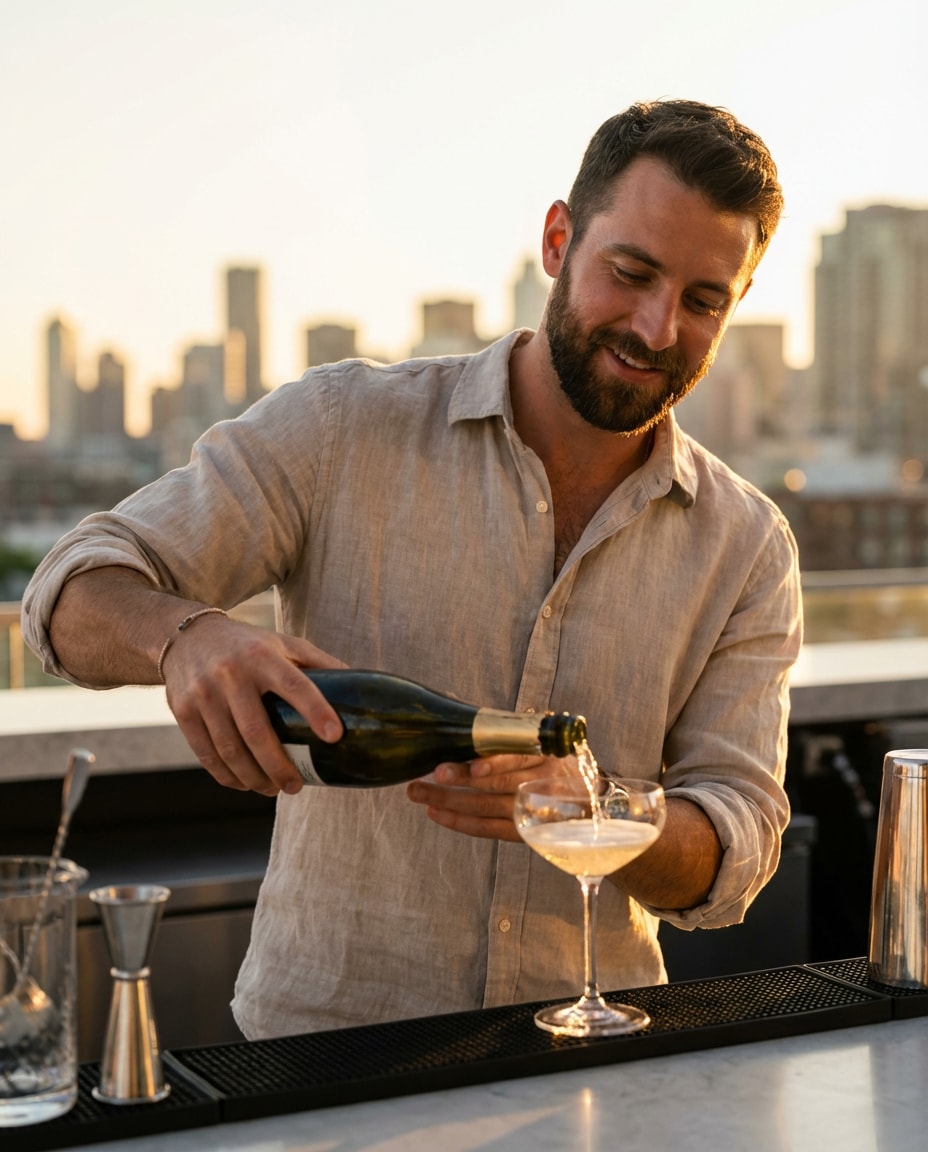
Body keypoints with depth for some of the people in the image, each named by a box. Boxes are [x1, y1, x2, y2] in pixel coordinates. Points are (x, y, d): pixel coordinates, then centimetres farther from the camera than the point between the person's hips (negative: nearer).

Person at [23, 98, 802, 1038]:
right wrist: (186, 636, -26)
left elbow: (734, 853, 1)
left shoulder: (747, 548, 5)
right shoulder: (342, 429, -1)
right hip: (323, 1030, -1)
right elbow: (78, 593, -2)